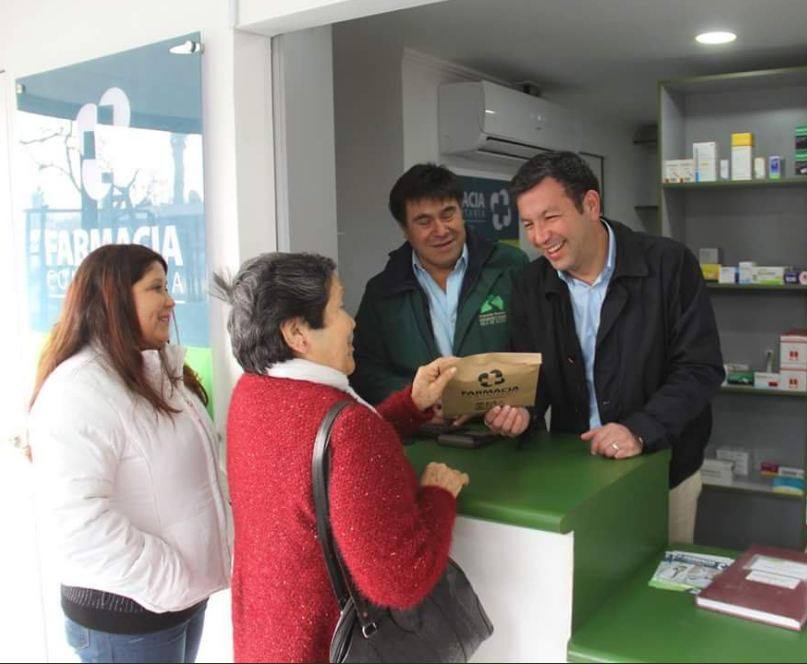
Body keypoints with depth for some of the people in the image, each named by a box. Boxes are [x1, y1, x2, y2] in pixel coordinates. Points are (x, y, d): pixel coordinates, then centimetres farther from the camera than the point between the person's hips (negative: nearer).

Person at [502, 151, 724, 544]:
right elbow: (533, 376, 2)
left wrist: (641, 430, -27)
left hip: (663, 468, -2)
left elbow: (701, 369, -15)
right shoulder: (531, 286, -1)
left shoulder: (669, 265, -14)